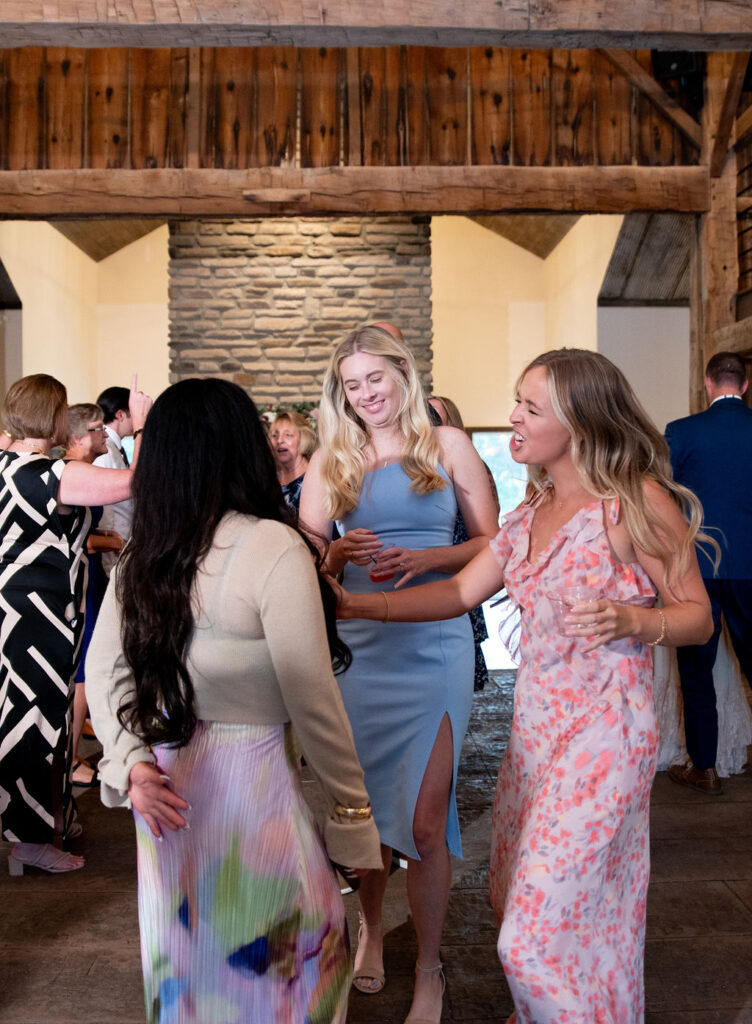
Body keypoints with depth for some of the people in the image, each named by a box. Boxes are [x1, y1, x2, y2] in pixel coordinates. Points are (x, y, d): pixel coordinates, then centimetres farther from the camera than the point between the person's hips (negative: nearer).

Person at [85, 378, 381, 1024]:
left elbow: (102, 669, 7)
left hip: (167, 783, 7)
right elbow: (312, 701, -17)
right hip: (250, 779, -6)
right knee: (273, 957, 15)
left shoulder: (142, 552, 1)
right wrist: (351, 810, -8)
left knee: (188, 950, 27)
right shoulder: (273, 547, -20)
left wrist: (132, 761, 0)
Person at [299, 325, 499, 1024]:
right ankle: (370, 931, 39)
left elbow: (493, 545, 4)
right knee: (361, 802, 12)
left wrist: (426, 558, -12)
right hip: (355, 644, 2)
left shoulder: (447, 444, 5)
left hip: (434, 644, -2)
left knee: (424, 820, -3)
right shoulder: (331, 461, 9)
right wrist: (341, 553, -14)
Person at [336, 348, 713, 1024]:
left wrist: (630, 620, -28)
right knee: (515, 898, 20)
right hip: (534, 726, 7)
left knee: (543, 927, -2)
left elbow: (698, 616, -8)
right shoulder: (535, 508, 9)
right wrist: (356, 604, -1)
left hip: (603, 733, -7)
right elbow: (462, 592, 6)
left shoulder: (638, 500, -11)